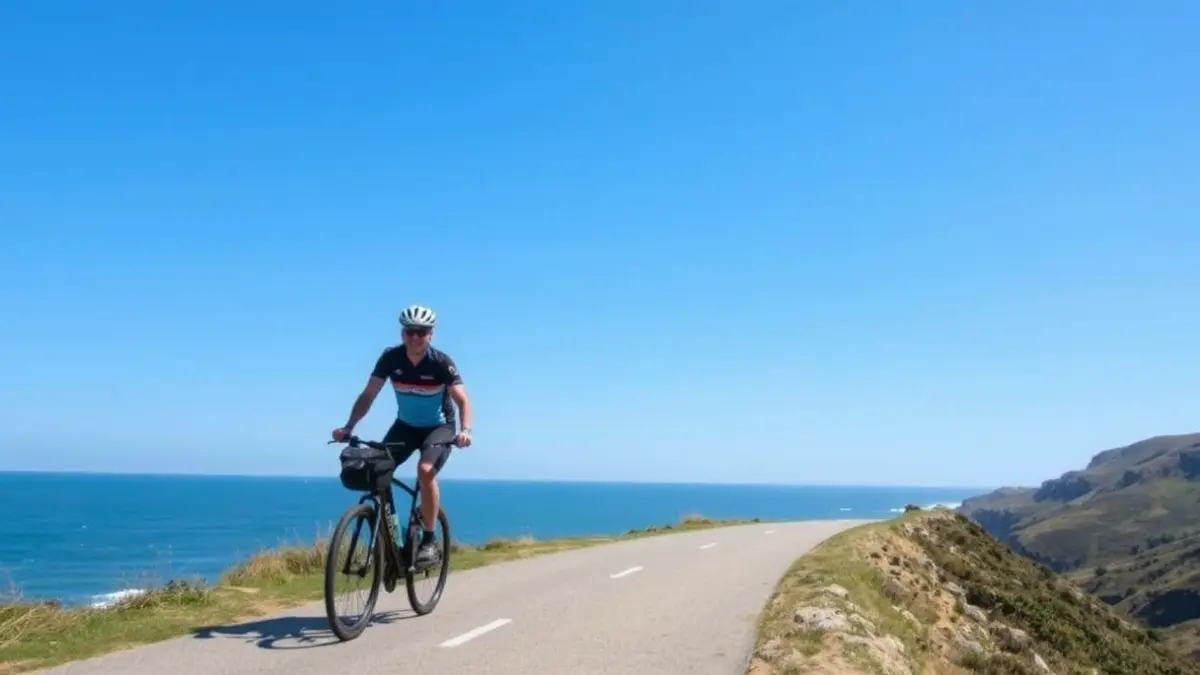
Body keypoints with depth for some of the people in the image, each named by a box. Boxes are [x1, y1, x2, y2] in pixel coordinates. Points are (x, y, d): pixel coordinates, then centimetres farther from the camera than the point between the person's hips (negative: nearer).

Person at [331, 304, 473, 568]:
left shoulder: (441, 362, -22)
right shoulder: (390, 357, -15)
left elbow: (463, 401, -26)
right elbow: (368, 395, -14)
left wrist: (465, 430, -44)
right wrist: (348, 427, -27)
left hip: (439, 426, -4)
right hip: (405, 425, 4)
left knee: (425, 470, -30)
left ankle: (429, 541, -17)